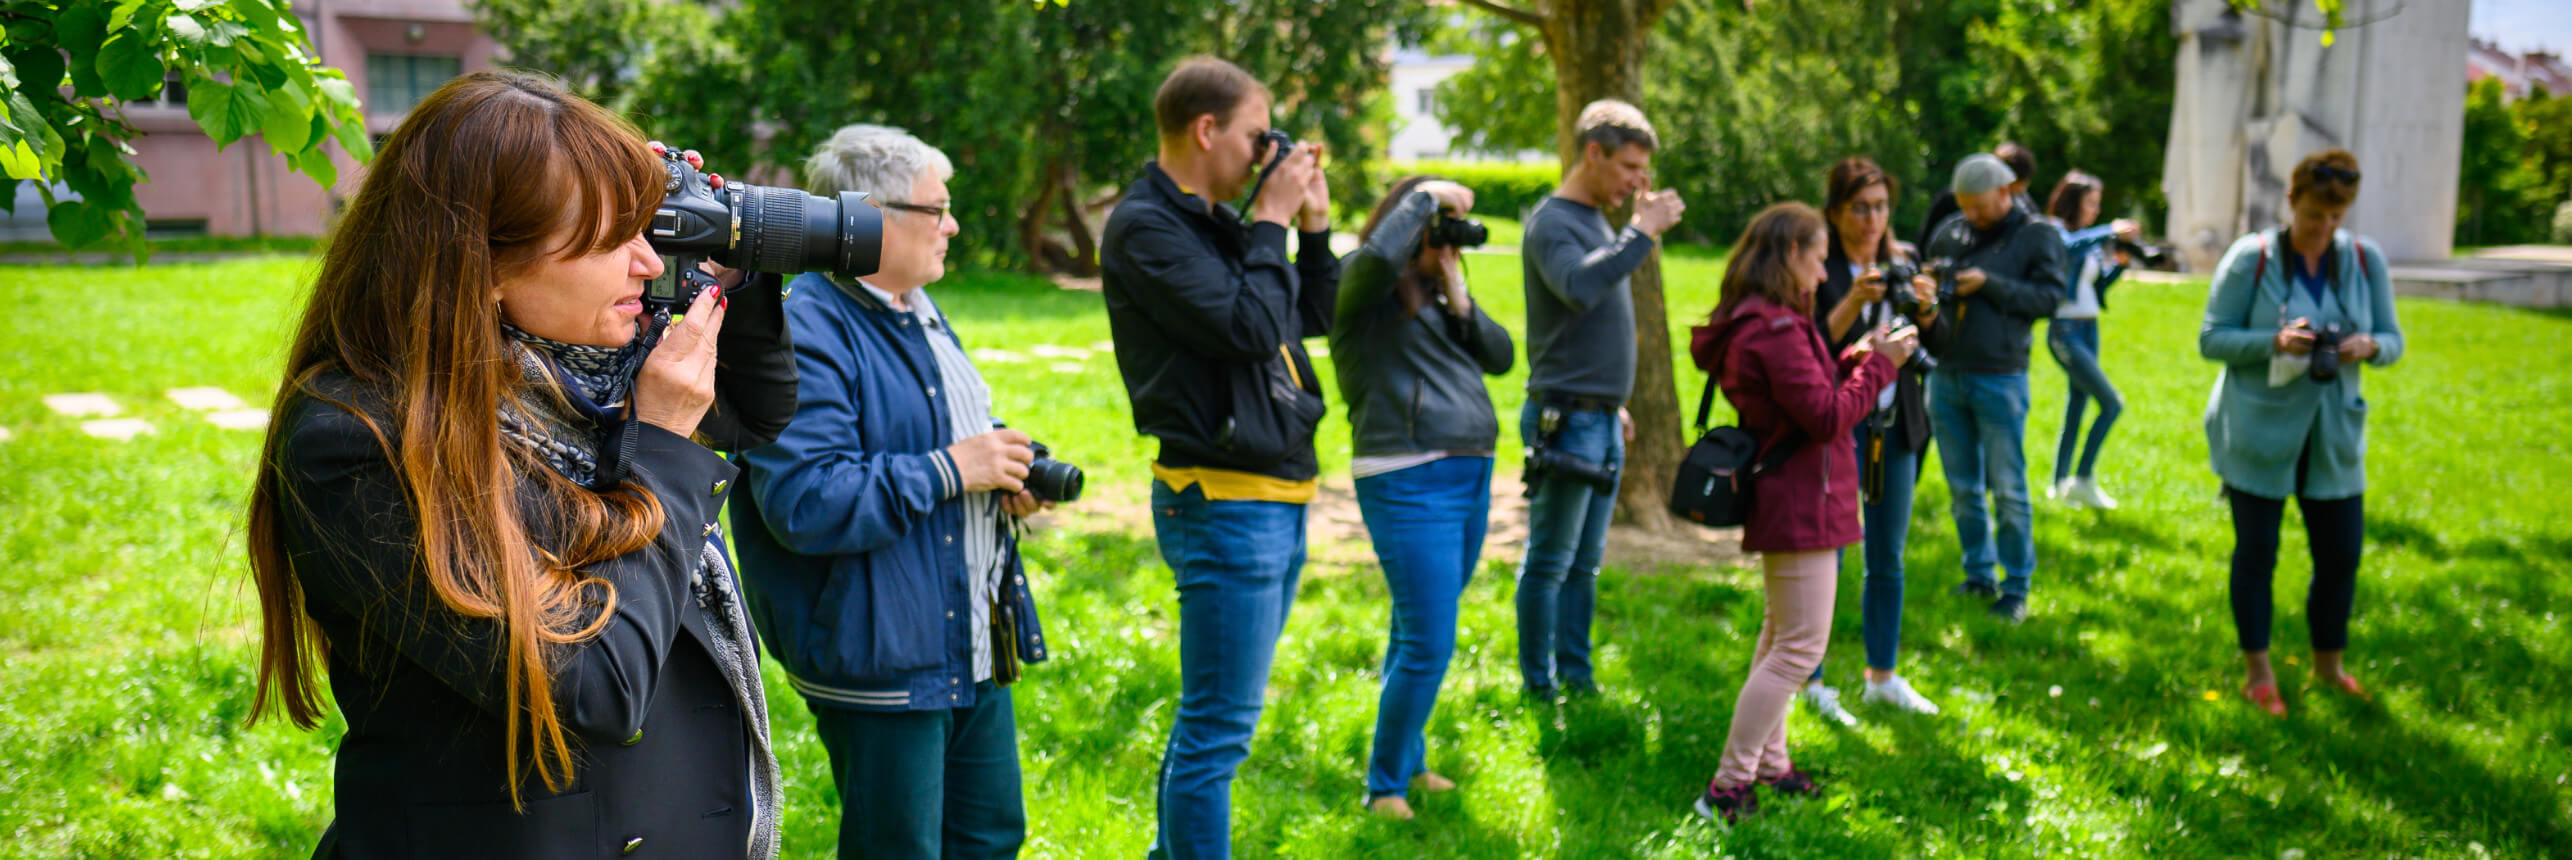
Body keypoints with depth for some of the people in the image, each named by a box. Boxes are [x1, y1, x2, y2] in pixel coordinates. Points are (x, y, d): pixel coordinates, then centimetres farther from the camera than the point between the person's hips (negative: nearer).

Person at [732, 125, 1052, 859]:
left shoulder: (922, 317, 13)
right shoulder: (806, 334, -19)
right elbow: (804, 503, -28)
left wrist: (1007, 473, 6)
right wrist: (950, 470, -23)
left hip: (975, 652, 9)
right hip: (882, 663, -9)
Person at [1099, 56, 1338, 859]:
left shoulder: (1216, 223, 14)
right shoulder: (1145, 227, -14)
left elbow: (1314, 316, 19)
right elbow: (1251, 330, -22)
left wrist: (1312, 227, 7)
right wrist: (1271, 222, -12)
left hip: (1277, 499, 10)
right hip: (1223, 502, -10)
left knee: (1217, 717, 21)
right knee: (1218, 728, -3)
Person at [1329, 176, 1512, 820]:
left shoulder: (1435, 293, 18)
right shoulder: (1360, 286, -4)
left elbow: (1501, 358, 10)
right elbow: (1379, 257, -29)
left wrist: (1456, 292, -1)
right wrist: (1425, 195, -14)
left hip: (1471, 476, 8)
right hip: (1409, 483, -8)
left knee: (1420, 636, 18)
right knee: (1429, 645, -8)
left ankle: (1409, 762, 32)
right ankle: (1385, 787, 7)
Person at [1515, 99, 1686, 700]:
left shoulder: (1599, 221, 17)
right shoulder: (1552, 223, -11)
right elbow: (1579, 288, -32)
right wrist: (1642, 232, -27)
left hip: (1601, 419, 9)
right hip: (1567, 419, -9)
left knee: (1586, 562, 13)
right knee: (1550, 561, -1)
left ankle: (1576, 674, 21)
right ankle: (1540, 684, 7)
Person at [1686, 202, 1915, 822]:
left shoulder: (1755, 320, 11)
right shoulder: (1775, 328, -22)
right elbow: (1828, 418, -22)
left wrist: (1856, 358, 6)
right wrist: (1879, 364, -11)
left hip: (1782, 500, 11)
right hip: (1801, 503, -11)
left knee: (1781, 634, 21)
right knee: (1800, 646, -6)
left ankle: (1768, 763, 33)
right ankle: (1728, 787, -3)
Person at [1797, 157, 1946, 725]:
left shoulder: (1900, 264, 9)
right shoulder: (1819, 271, -9)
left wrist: (1925, 308, -13)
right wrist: (1853, 303, -28)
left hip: (1895, 427, 6)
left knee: (1888, 560, 13)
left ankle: (1883, 677, 26)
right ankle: (1814, 685, 9)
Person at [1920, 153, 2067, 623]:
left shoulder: (2038, 236, 0)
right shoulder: (1948, 232, 11)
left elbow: (2049, 296, -7)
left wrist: (1989, 284, -15)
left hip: (2000, 378, -4)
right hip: (1945, 375, 4)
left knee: (2008, 489, 1)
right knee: (1962, 488, 11)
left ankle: (2016, 588, 12)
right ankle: (1979, 575, 24)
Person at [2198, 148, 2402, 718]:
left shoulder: (2365, 260, 2)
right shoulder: (2251, 258, -9)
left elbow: (2393, 339, 7)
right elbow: (2211, 339, -9)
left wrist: (2369, 346, -17)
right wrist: (2275, 341, -25)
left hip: (2333, 434, 4)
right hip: (2258, 432, -3)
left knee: (2342, 553, 8)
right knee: (2256, 552, 5)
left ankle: (2329, 665, 30)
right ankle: (2258, 673, 19)